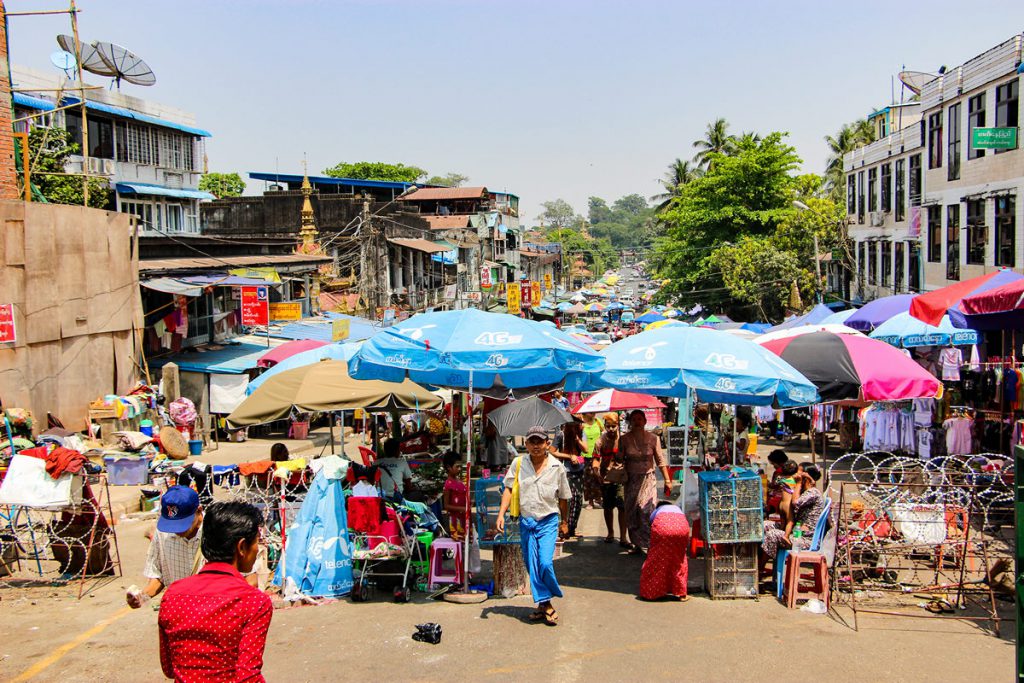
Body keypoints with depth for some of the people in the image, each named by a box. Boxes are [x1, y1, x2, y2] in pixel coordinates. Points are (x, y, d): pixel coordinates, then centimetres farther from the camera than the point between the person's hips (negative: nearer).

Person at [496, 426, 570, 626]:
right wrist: (501, 514, -9)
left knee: (545, 563, -14)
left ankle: (546, 602, 7)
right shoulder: (518, 464, 1)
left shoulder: (556, 467, -1)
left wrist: (564, 521, 18)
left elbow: (563, 497, 10)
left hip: (548, 521, -2)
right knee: (532, 566, 5)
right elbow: (508, 489, 2)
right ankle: (544, 604, 18)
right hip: (526, 521, 2)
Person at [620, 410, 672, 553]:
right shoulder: (624, 439, -1)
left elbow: (660, 461, 4)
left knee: (646, 511, -11)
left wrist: (667, 480, 3)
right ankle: (637, 545, 15)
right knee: (632, 513, 4)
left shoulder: (653, 439, -2)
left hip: (648, 479, -2)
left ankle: (647, 545, -4)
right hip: (631, 480, 2)